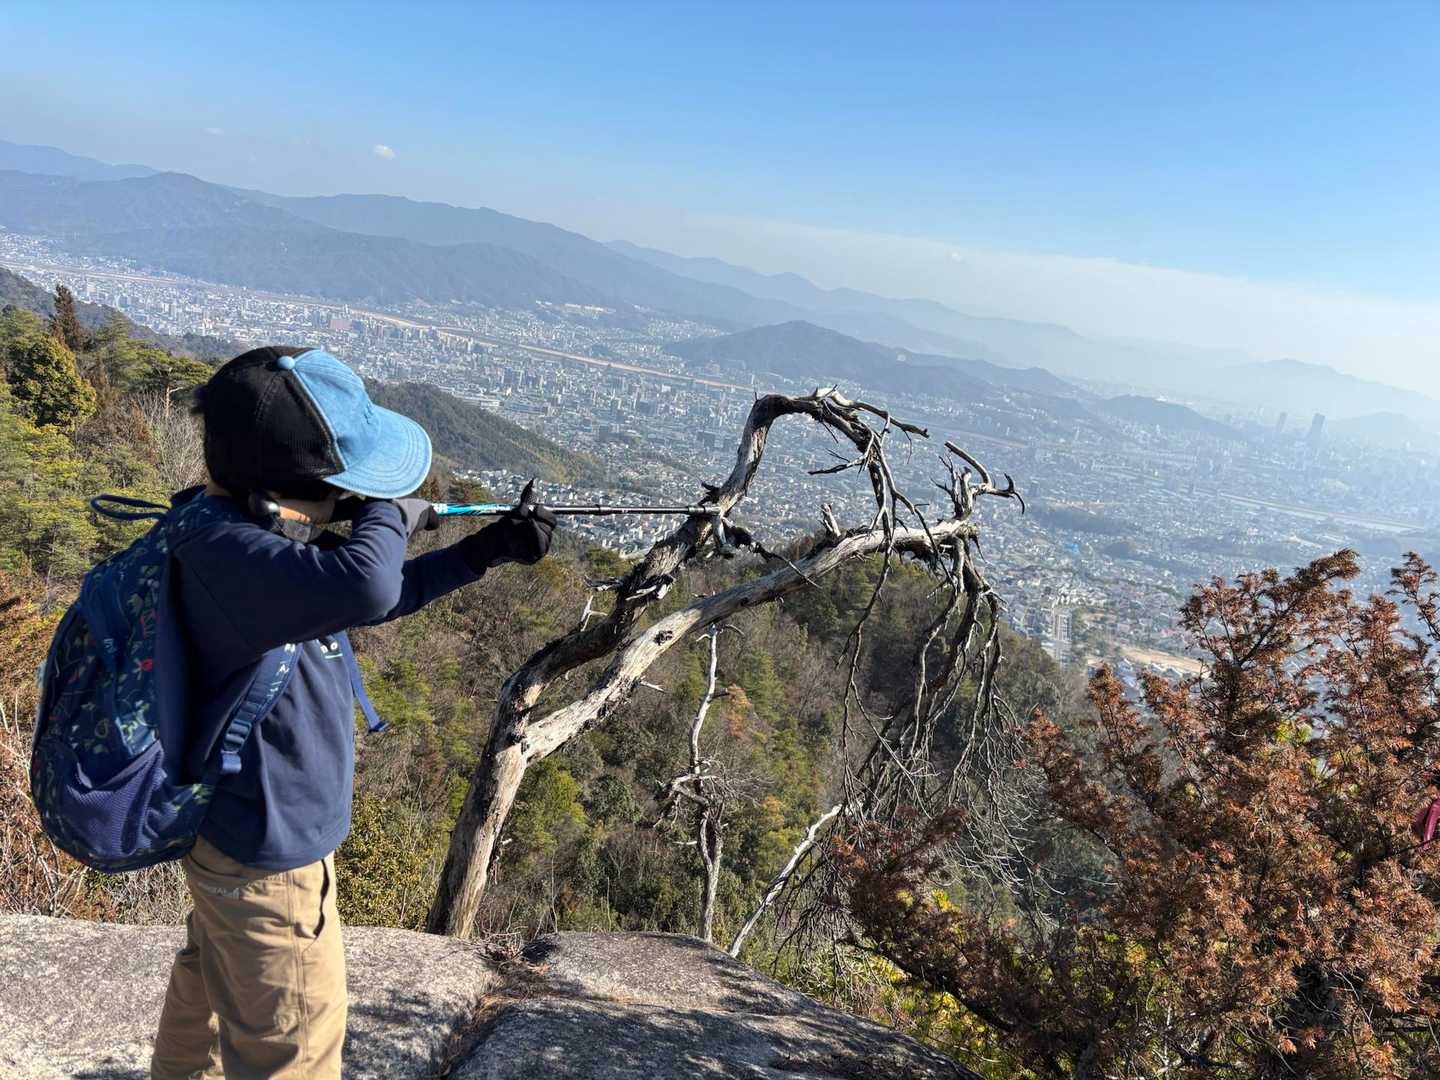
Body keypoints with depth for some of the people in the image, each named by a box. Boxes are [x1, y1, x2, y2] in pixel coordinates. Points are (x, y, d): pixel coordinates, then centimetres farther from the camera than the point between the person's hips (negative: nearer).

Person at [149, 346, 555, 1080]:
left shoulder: (252, 530, -2)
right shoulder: (229, 553, -33)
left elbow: (365, 601, 9)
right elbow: (362, 586, -51)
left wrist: (489, 549, 2)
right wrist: (391, 512, -28)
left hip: (232, 828, 9)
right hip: (267, 854, -9)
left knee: (211, 989, 32)